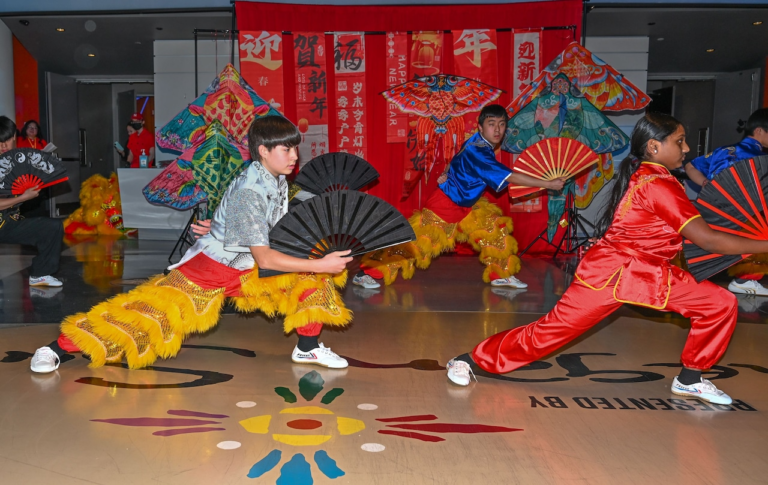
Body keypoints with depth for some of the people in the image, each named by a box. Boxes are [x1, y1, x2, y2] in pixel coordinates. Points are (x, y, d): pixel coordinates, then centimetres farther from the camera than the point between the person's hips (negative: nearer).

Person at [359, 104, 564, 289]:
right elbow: (510, 177, -33)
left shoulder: (477, 143, -1)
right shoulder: (477, 152, -30)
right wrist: (549, 184, -31)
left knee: (495, 228, 8)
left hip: (466, 206, 10)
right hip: (445, 206, -10)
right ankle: (369, 272, 1)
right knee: (414, 240, -7)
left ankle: (500, 274, 19)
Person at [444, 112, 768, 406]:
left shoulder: (641, 176, 10)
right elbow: (707, 239, -21)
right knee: (549, 331, -4)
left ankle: (690, 379, 18)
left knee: (721, 304, 3)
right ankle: (473, 361, 11)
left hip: (647, 273, 10)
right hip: (612, 274, -9)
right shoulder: (660, 184, -18)